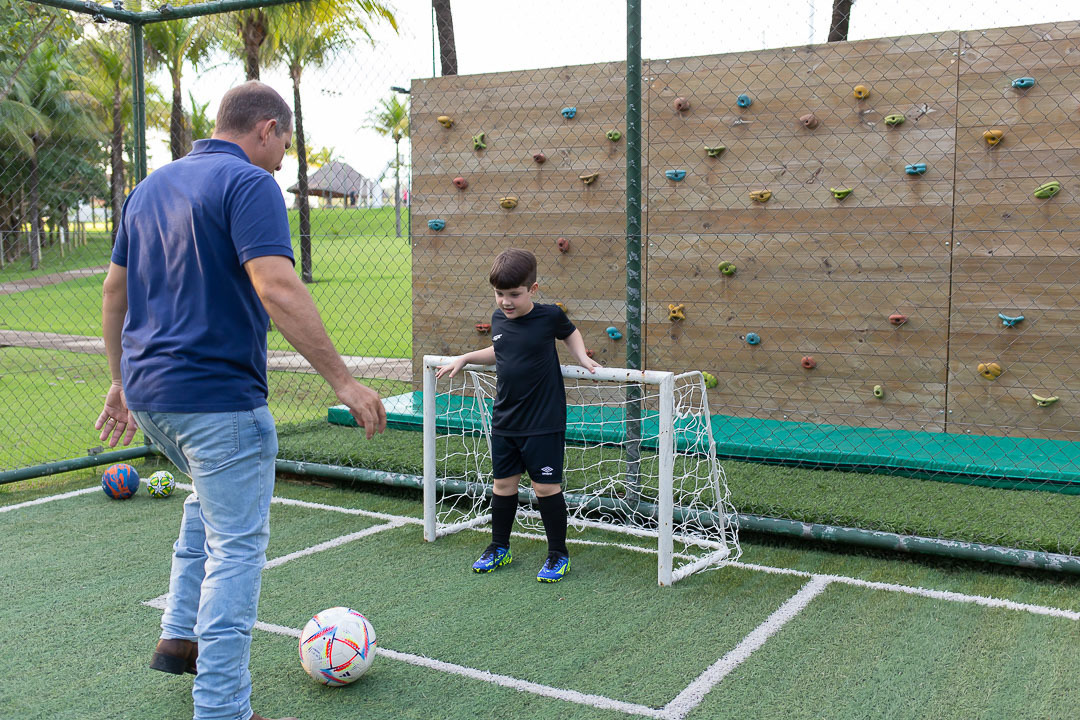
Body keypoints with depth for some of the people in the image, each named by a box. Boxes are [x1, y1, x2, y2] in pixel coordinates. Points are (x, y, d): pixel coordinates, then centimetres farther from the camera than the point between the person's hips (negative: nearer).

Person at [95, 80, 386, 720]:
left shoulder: (152, 186, 15)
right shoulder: (249, 184, -11)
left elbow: (115, 289, 19)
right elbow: (277, 289, -25)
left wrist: (123, 381, 26)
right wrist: (343, 381, -23)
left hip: (148, 388, 9)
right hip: (216, 395, -9)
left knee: (211, 496, 30)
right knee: (238, 544, 0)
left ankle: (179, 637, 34)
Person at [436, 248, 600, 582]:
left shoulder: (549, 316, -11)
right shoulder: (498, 319, 2)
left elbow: (570, 332, 11)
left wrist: (582, 358, -4)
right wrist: (464, 358, 16)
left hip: (543, 422, -5)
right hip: (504, 421, 5)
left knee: (546, 486, 0)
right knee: (503, 483, 14)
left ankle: (558, 554, 15)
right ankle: (499, 548, 30)